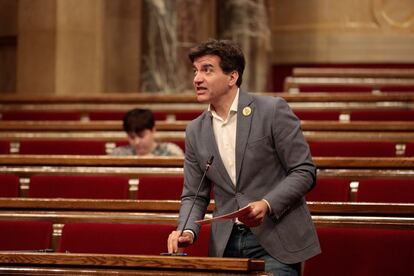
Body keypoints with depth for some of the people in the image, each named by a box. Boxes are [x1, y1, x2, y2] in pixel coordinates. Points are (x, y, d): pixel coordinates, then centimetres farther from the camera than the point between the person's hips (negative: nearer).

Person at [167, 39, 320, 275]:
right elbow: (194, 196, 12)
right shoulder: (196, 131, 10)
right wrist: (187, 231, -8)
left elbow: (304, 171, -6)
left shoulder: (273, 110, -5)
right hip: (226, 246, 4)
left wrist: (267, 204, -20)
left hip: (276, 242, -4)